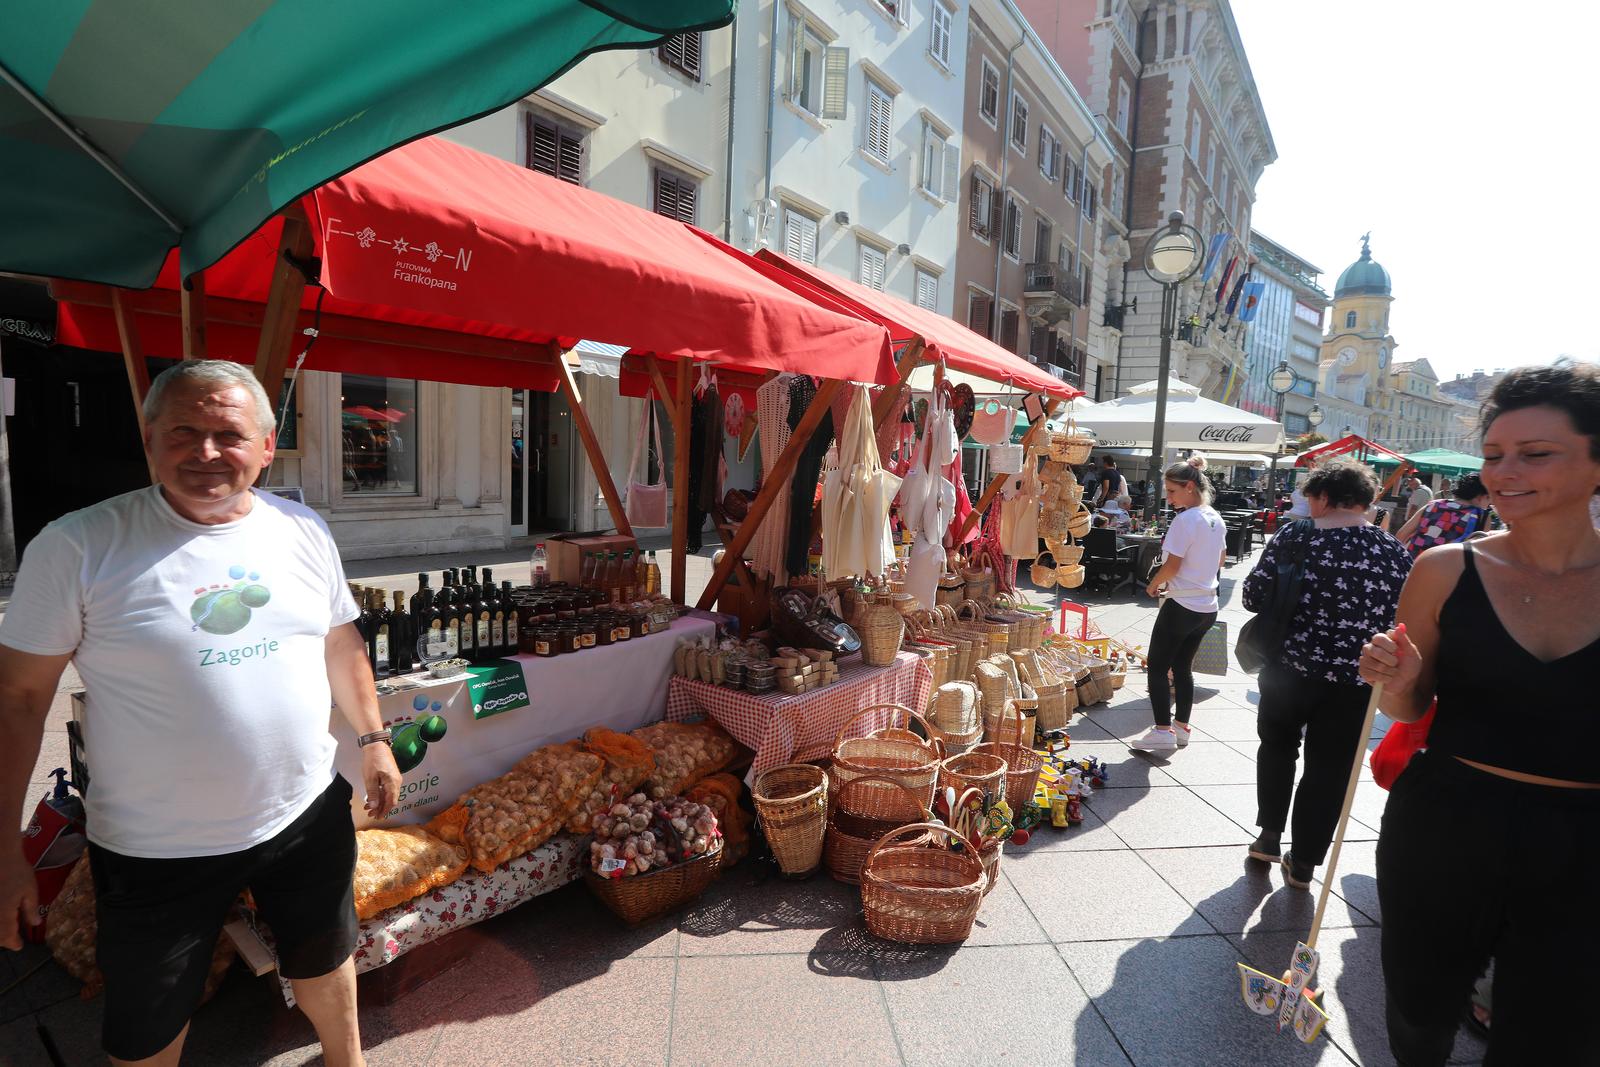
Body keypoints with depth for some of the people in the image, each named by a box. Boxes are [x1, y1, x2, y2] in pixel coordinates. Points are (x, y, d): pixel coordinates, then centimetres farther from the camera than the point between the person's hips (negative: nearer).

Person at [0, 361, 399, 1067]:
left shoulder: (304, 530, -2)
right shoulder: (77, 546, -13)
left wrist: (373, 739, 10)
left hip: (307, 817, 3)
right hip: (156, 850, -2)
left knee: (325, 961, 24)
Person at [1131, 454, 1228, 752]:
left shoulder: (1186, 519, -18)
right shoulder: (1216, 519, 8)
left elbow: (1172, 565, -19)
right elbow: (1220, 561, 20)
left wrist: (1153, 585, -2)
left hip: (1181, 605, -8)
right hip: (1208, 607, 8)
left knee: (1157, 666, 0)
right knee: (1183, 666, 16)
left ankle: (1163, 730, -3)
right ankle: (1182, 728, 22)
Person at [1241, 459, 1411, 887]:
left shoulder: (1296, 536, -10)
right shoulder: (1396, 553, -1)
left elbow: (1255, 595, -10)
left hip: (1289, 670, -1)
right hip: (1354, 682, 2)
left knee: (1277, 744, 24)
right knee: (1328, 771, 13)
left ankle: (1269, 836, 30)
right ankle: (1303, 864, 23)